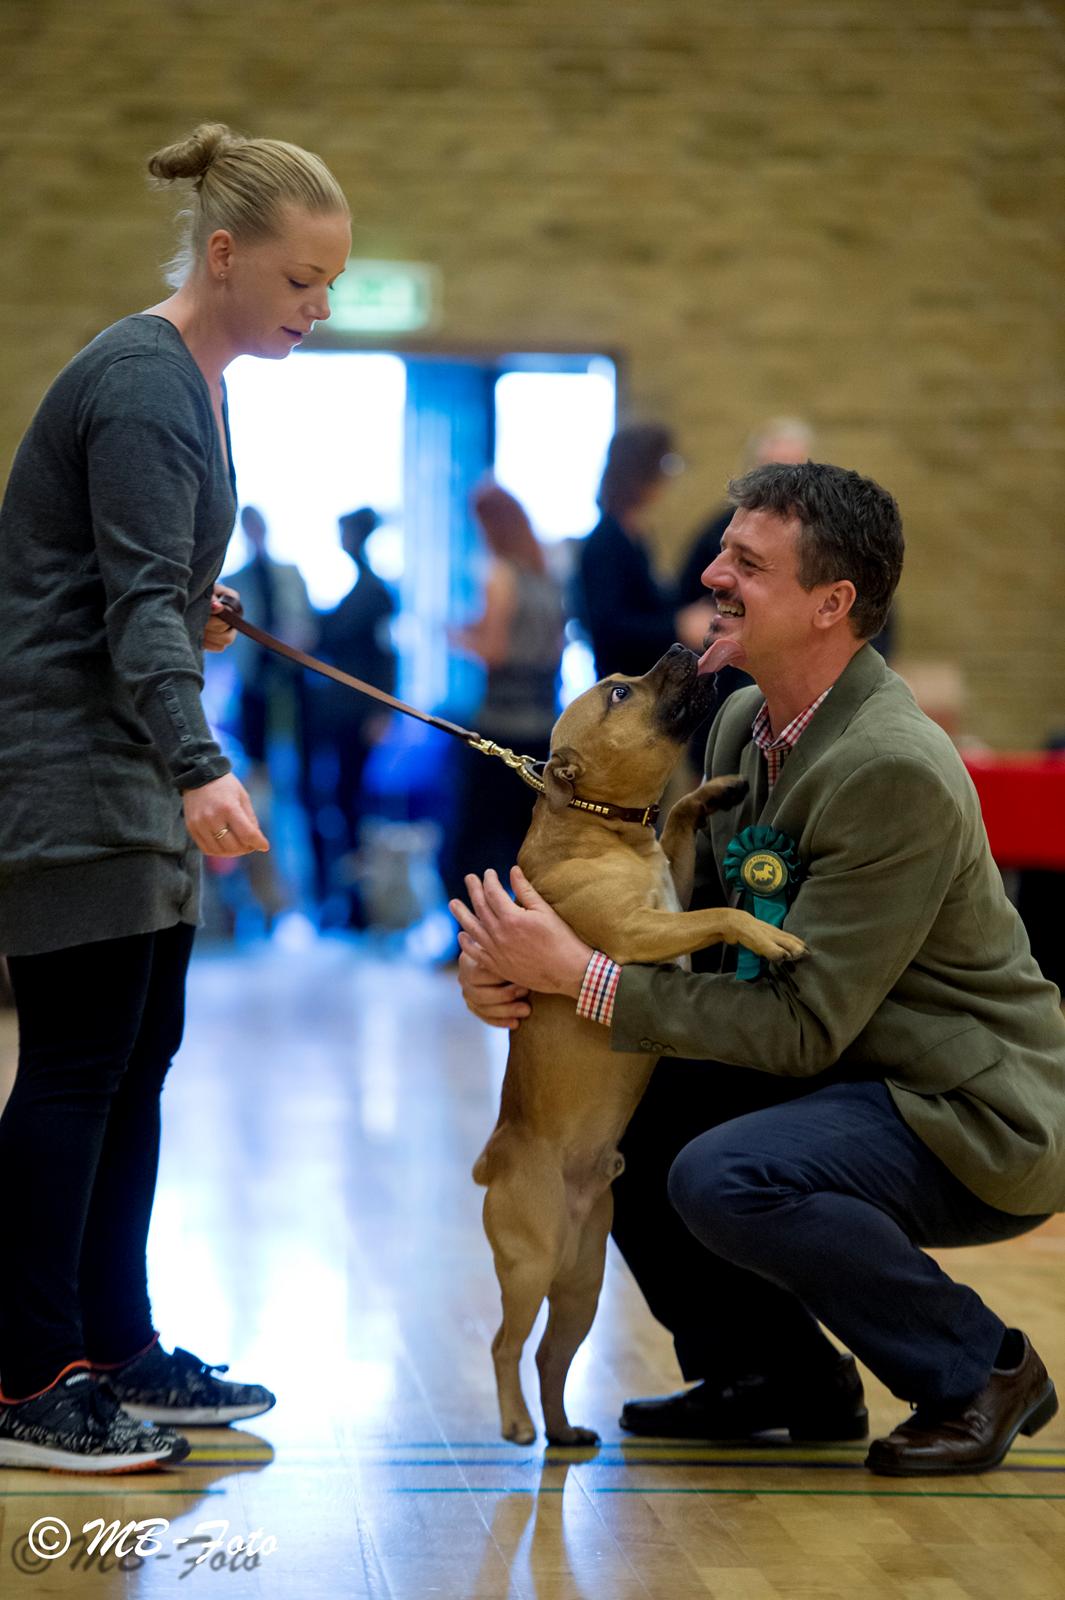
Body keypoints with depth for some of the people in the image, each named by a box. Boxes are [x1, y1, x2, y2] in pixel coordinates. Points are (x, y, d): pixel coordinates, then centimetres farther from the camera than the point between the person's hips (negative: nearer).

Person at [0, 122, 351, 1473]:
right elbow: (140, 606, -26)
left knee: (138, 1061, 10)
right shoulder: (141, 387, -17)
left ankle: (116, 1352, 17)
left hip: (132, 776, 10)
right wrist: (201, 767, -36)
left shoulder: (191, 382, 13)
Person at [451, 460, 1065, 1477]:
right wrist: (513, 960, -14)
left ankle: (976, 1368, -7)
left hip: (976, 1118, -9)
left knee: (723, 1177, -29)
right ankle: (783, 1376, 14)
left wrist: (582, 977, -27)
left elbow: (804, 1026, -26)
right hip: (851, 1079, 9)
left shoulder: (896, 772, -26)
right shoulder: (745, 724, 3)